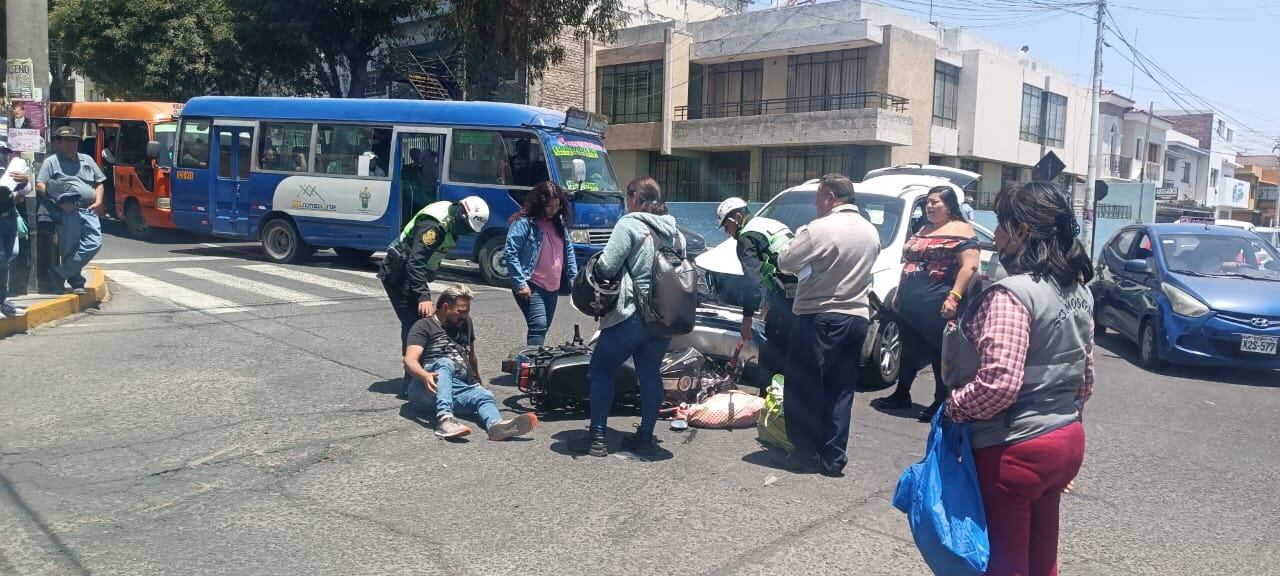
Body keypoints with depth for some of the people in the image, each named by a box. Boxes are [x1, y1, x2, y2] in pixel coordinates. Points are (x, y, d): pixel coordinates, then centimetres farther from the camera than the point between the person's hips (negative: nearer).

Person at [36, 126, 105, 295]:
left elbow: (99, 183, 24)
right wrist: (59, 201, -12)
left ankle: (59, 274, -2)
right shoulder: (51, 161, 10)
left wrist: (98, 201, 5)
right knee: (70, 248, -6)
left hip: (89, 210, 4)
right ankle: (76, 283, 7)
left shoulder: (87, 160, 24)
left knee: (95, 243, -13)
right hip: (68, 211, -4)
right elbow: (40, 186, 2)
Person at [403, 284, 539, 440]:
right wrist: (425, 375, -31)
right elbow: (410, 360, -11)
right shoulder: (424, 326, 4)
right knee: (445, 363, -34)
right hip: (428, 390, -4)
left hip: (462, 389, 5)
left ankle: (495, 424, -61)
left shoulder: (465, 322, 24)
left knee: (485, 395, -27)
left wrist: (479, 382, 42)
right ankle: (445, 418, -55)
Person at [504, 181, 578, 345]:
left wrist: (573, 277, 10)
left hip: (553, 288, 8)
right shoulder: (524, 223, -11)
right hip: (531, 288, -8)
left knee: (544, 327, 13)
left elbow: (569, 250, 20)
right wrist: (520, 283, -19)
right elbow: (510, 253, -14)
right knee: (538, 325, -18)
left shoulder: (560, 223, 12)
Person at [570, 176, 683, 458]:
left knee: (600, 369, 5)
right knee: (650, 373, 15)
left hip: (633, 313, -7)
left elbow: (607, 267, -16)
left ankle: (597, 437, 4)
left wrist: (596, 262, 4)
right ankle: (646, 437, 18)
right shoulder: (674, 231, 10)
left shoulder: (630, 224, -11)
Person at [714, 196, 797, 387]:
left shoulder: (747, 236, -4)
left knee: (773, 354, -3)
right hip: (804, 293, 9)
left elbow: (753, 279, -14)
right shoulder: (773, 224, 24)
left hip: (787, 298, -9)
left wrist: (747, 318, -14)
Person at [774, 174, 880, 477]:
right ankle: (833, 458, 15)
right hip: (857, 318, 7)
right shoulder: (871, 232, 9)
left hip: (819, 318, -7)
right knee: (840, 392, 12)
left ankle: (808, 452, 10)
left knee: (805, 388, 5)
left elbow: (785, 262, -11)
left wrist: (800, 240, 7)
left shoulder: (820, 229, -15)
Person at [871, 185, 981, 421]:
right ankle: (901, 395, 24)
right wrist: (898, 294, 22)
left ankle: (942, 403, 7)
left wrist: (954, 297, -23)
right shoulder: (922, 230, 19)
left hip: (937, 307, -8)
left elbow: (970, 265, -15)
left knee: (941, 353, 0)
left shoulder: (960, 230, -5)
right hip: (910, 305, 8)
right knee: (909, 351, 14)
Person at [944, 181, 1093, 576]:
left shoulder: (1011, 294, -22)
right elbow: (1085, 378, 13)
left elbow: (999, 384, -27)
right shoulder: (1079, 291, 6)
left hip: (1015, 450, -8)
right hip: (1068, 440, 8)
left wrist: (953, 405, -11)